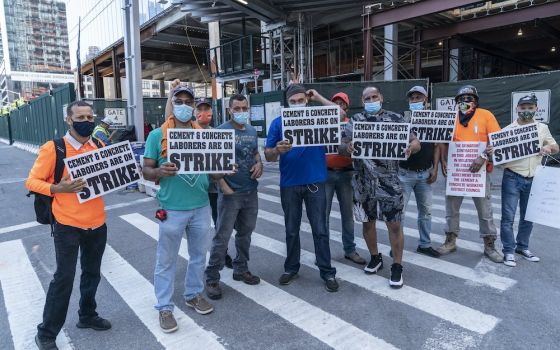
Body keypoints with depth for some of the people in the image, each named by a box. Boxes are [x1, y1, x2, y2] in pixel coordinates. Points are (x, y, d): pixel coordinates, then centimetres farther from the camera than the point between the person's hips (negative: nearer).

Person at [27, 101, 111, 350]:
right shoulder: (53, 149, -11)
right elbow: (32, 181, -8)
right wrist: (57, 188, -25)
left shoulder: (99, 147, 4)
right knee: (64, 278, 1)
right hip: (68, 225, -5)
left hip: (97, 223, 5)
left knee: (92, 273, 17)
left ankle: (87, 316, 38)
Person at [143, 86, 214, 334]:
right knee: (166, 260, 8)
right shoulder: (158, 135, -4)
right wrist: (160, 172, -24)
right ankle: (164, 307, 23)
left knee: (199, 254, 18)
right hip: (173, 208, -4)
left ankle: (194, 294, 38)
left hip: (201, 206, 4)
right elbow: (146, 170, -3)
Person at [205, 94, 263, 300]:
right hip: (230, 193, -6)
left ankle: (241, 269, 32)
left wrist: (259, 164, 0)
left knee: (245, 233, 16)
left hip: (251, 192, 6)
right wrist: (224, 187, -16)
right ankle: (212, 278, 11)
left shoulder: (252, 130, 9)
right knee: (222, 237, -1)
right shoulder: (221, 131, -10)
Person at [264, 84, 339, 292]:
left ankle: (327, 272, 16)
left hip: (315, 182, -1)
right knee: (291, 230, 13)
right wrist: (277, 150, -23)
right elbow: (268, 156, 0)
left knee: (320, 230, 4)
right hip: (289, 184, 1)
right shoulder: (278, 122, 1)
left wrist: (318, 98, -7)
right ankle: (291, 268, 29)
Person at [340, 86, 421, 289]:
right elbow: (342, 146, -1)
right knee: (367, 221, 13)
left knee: (394, 224, 0)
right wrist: (347, 148, -25)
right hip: (363, 182, 2)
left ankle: (397, 267, 15)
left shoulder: (395, 119, 2)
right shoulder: (354, 121, 5)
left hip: (389, 181, -2)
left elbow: (415, 142, 0)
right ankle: (375, 258, 33)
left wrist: (411, 147, -25)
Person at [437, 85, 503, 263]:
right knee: (451, 207, 9)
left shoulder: (486, 115, -2)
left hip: (478, 170, -2)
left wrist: (483, 157, -22)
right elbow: (444, 142, 9)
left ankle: (489, 245, 22)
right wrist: (443, 161, -4)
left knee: (485, 210, 7)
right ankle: (450, 241, 23)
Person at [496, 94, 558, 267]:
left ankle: (522, 247, 30)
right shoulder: (508, 129, -3)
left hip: (533, 180, 4)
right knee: (508, 217, -3)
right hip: (512, 178, -4)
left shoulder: (543, 128, 9)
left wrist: (549, 148, -6)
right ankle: (509, 251, 7)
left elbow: (555, 147, 18)